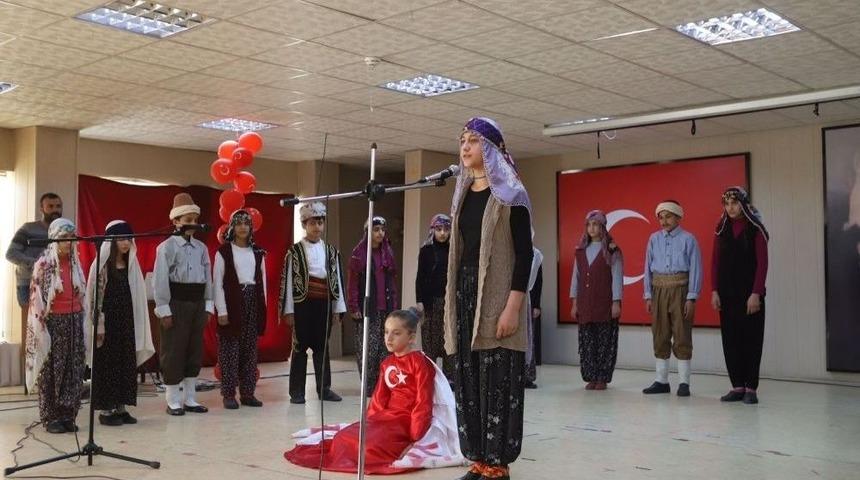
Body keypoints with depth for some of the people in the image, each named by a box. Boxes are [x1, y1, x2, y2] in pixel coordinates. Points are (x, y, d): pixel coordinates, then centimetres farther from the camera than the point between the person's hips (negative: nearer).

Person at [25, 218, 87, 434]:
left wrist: (84, 323, 9)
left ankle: (68, 415, 12)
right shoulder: (43, 264, -8)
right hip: (53, 321, -5)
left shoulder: (75, 263, 9)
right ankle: (51, 417, 9)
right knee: (51, 371, 1)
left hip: (74, 321, 5)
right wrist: (42, 328, -13)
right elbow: (36, 298, -9)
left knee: (73, 370, 5)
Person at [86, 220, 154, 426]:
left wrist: (137, 325, 8)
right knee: (106, 364, 0)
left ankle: (121, 407, 16)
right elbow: (94, 296, -10)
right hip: (107, 321, -6)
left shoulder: (131, 265, 8)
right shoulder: (100, 265, -8)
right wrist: (98, 325, -15)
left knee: (126, 363, 7)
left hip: (126, 322, 6)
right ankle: (105, 409, 7)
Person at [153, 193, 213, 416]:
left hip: (197, 304, 5)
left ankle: (190, 399, 20)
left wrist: (208, 306, 6)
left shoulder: (201, 248, 9)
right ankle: (173, 401, 10)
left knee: (195, 351, 10)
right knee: (174, 352, 0)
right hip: (176, 303, -5)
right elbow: (161, 280, -9)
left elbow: (208, 278, 10)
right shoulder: (167, 247, -6)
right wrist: (164, 310, -13)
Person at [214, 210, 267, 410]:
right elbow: (217, 283, -6)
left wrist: (262, 308, 7)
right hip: (232, 304, -4)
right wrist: (221, 310, -12)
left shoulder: (258, 252, 10)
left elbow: (262, 282, 12)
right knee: (230, 350, -3)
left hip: (253, 304, 4)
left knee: (250, 350, 7)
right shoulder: (223, 252, -3)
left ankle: (248, 392, 13)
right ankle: (228, 394, 3)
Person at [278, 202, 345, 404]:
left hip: (324, 304, 3)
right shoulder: (294, 251, -2)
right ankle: (297, 391, 10)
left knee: (322, 346, 9)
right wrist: (288, 310, -7)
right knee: (300, 346, 3)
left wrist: (337, 307, 5)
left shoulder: (331, 251, 9)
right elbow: (287, 281, -4)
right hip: (302, 304, -3)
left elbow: (337, 279, 9)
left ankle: (324, 388, 17)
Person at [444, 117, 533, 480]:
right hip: (465, 293, 7)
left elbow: (524, 253, -10)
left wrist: (513, 306, -19)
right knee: (468, 380, 7)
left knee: (497, 382, -4)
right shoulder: (462, 194, 14)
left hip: (496, 297, -6)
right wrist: (451, 304, 13)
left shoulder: (509, 194, -4)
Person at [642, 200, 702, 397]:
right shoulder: (654, 239, 7)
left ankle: (684, 383, 6)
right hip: (659, 290, 4)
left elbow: (695, 269, -5)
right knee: (660, 336, 9)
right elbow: (648, 268, 9)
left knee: (682, 336, -1)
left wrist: (691, 298, -10)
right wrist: (648, 296, 4)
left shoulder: (688, 239, -3)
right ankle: (661, 381, 18)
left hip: (680, 290, -4)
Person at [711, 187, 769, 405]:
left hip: (750, 292, -4)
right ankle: (737, 386, 9)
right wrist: (715, 291, 0)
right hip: (727, 292, 4)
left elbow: (762, 262, -7)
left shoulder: (756, 228, -2)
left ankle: (751, 388, 5)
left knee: (751, 339, 0)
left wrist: (756, 293, -14)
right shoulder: (721, 228, 9)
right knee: (730, 339, 3)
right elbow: (715, 261, 8)